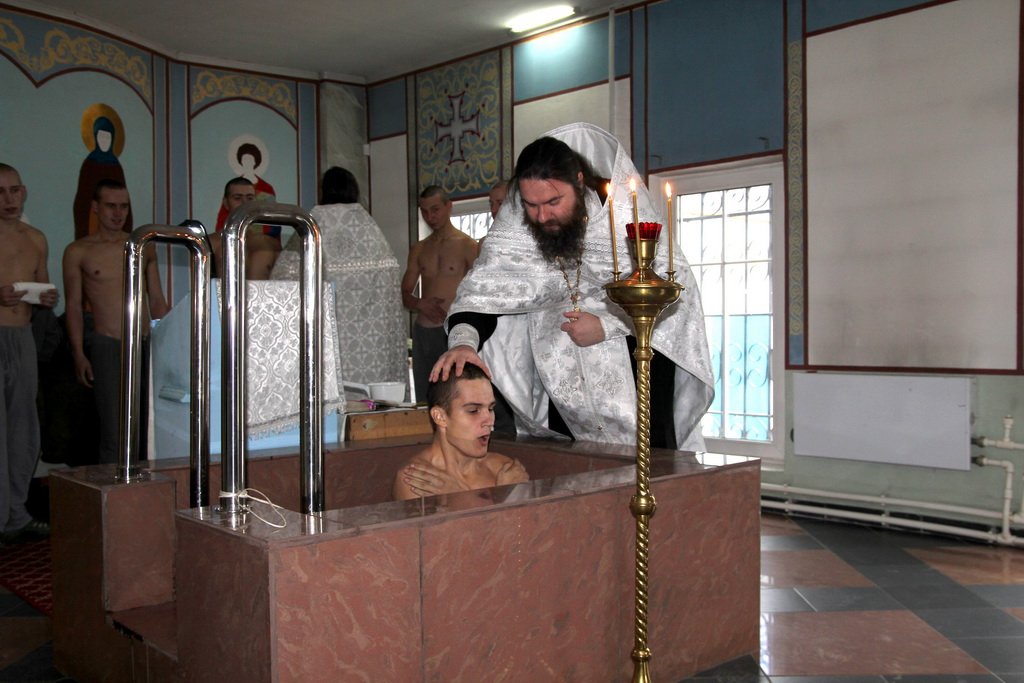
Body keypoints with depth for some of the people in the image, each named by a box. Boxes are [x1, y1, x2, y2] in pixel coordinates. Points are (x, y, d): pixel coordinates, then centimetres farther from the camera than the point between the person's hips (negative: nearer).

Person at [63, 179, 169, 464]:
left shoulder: (144, 247, 12)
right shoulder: (78, 252, 5)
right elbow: (74, 306, 4)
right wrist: (78, 354, -4)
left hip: (147, 344, 3)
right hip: (107, 347, -2)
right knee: (114, 434, -2)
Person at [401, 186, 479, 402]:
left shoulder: (467, 246, -2)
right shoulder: (419, 250, 15)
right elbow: (404, 294, 16)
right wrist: (420, 304, -6)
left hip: (453, 333, -5)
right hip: (422, 333, 6)